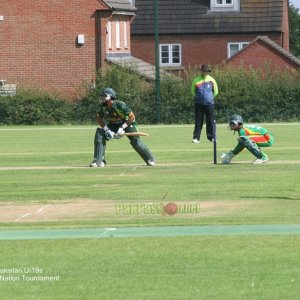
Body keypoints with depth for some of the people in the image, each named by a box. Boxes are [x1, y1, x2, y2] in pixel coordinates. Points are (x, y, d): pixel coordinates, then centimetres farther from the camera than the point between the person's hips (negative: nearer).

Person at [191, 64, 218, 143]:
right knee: (198, 121, -2)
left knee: (210, 121, 3)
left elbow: (216, 92, 14)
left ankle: (211, 137, 12)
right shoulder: (196, 80, 2)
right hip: (199, 104, -1)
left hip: (209, 104, 1)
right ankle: (196, 137, -2)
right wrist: (197, 98, 9)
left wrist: (211, 98, 10)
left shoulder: (211, 80, 4)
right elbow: (193, 91, 13)